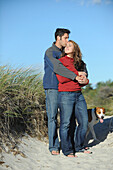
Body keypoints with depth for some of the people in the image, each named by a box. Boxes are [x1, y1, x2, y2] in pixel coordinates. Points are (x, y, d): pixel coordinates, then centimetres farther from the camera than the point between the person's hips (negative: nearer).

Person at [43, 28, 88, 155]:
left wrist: (83, 72, -8)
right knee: (52, 117, -5)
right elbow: (57, 67, -26)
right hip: (52, 89, -6)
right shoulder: (49, 52, -10)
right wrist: (75, 76, -31)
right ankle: (54, 146, 2)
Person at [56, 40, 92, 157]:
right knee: (65, 123, -3)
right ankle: (67, 150, 8)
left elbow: (83, 78, 17)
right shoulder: (60, 61, 0)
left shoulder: (79, 63, 16)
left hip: (79, 95, 6)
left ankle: (79, 146, 21)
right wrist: (77, 74, -7)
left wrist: (85, 80, -7)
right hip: (66, 94, -6)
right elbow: (61, 78, -12)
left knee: (84, 122, 6)